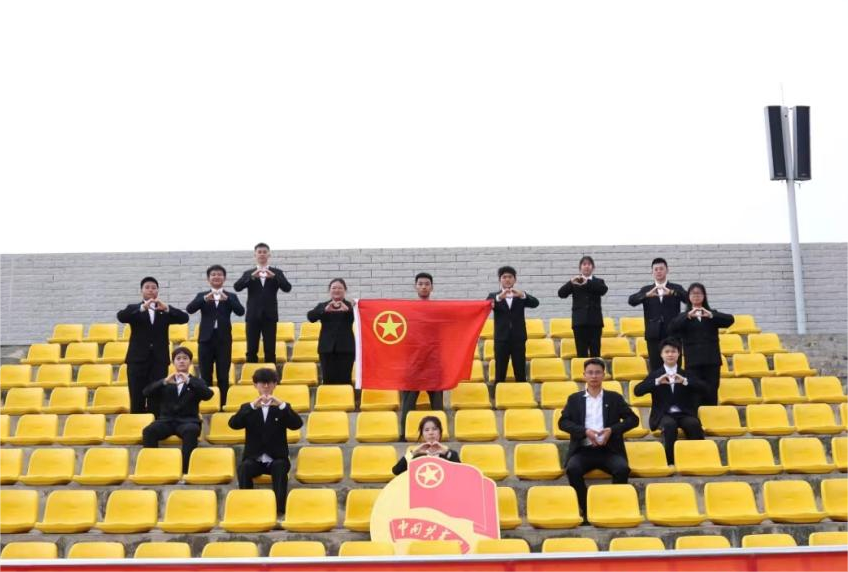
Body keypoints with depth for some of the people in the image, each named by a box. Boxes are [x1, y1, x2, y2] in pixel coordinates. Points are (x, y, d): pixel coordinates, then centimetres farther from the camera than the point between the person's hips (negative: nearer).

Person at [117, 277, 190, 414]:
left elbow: (184, 318, -5)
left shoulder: (165, 310, 10)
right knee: (137, 400, 0)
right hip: (138, 359, -1)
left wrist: (166, 308, -20)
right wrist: (143, 307, -27)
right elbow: (121, 317, -15)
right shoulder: (134, 308, 7)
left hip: (159, 360, 1)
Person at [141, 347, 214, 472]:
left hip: (187, 421, -2)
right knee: (148, 431, -29)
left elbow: (208, 395, -6)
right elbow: (147, 392, 2)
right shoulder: (165, 382, 18)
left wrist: (189, 381, -18)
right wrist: (165, 382, -15)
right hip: (167, 420, 2)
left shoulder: (196, 382, 15)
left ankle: (185, 468, -33)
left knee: (191, 431, -37)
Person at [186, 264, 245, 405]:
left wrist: (226, 299, -26)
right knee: (205, 377, 4)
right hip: (206, 340, 0)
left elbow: (240, 312, -11)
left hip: (224, 340, 0)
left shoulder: (231, 296, 6)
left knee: (223, 377, 2)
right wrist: (205, 299, -25)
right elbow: (189, 309, -10)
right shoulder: (202, 295, 7)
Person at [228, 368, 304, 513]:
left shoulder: (282, 408, 9)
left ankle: (280, 508, -35)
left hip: (276, 459, 0)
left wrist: (281, 405, -23)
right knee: (244, 467, -32)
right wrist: (253, 406, -23)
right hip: (254, 459, 0)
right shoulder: (248, 408, 9)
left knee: (280, 467, -33)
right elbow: (233, 424, -10)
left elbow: (297, 424, -9)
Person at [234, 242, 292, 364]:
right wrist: (252, 276, -22)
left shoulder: (277, 272, 7)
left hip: (269, 316, -1)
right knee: (251, 351, 1)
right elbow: (237, 287, -7)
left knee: (270, 351, 0)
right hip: (253, 316, 1)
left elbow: (287, 288, -7)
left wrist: (273, 276, -23)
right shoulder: (248, 273, 9)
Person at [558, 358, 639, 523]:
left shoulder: (614, 398, 13)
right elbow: (563, 422, 4)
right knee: (572, 469, -32)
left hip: (609, 450, 0)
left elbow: (633, 419, 7)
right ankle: (586, 510, -18)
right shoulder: (574, 399, 13)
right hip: (583, 450, 0)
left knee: (622, 469, -30)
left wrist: (612, 430, -9)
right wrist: (585, 431, -13)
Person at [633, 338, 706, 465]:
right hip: (664, 415, -1)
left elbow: (702, 389, -2)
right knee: (670, 424, -34)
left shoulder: (686, 375, 13)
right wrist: (657, 382, -19)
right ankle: (670, 461, -26)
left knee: (694, 424, -31)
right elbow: (637, 391, -5)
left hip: (684, 414, 1)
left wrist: (684, 381, -18)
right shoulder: (655, 374, 9)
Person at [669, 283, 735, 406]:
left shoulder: (713, 313, 12)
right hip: (693, 361, -1)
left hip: (712, 360, 1)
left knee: (711, 395, 0)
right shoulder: (683, 316, 8)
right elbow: (672, 328, -11)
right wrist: (688, 316, -24)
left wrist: (711, 315, -22)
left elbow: (730, 320, -6)